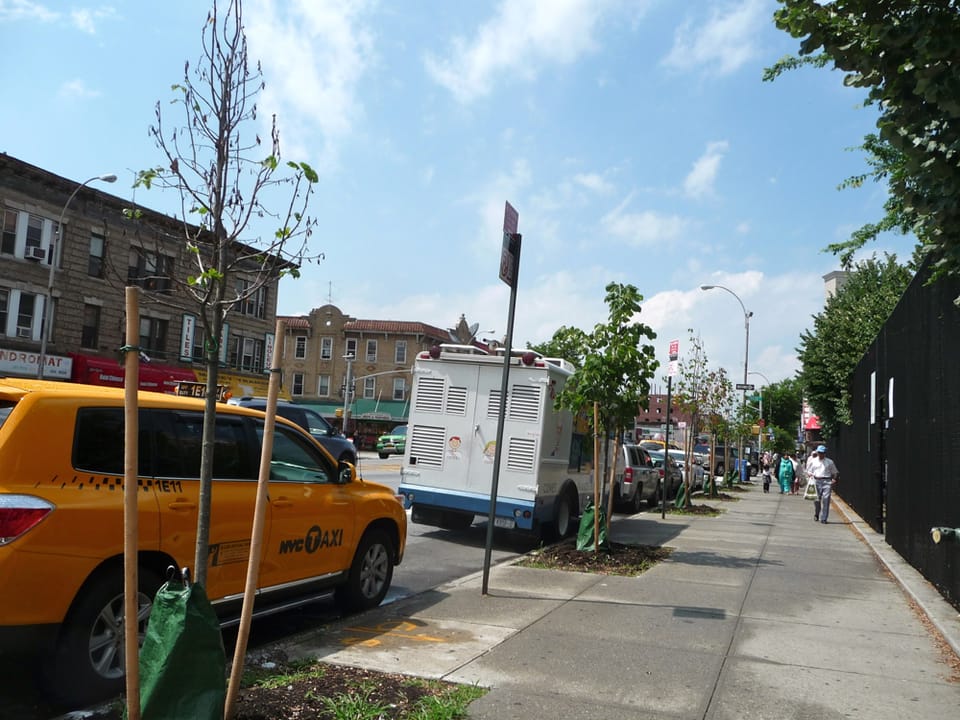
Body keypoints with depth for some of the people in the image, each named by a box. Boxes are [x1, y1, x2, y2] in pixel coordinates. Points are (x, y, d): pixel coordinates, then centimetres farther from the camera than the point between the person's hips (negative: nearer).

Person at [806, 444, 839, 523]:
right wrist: (811, 474, -6)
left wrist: (834, 479, -3)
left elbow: (835, 472, 15)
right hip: (816, 481, 1)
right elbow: (809, 471, 17)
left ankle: (823, 518, -6)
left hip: (827, 481, -1)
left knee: (826, 499, -10)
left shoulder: (829, 462, 11)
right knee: (817, 499, -2)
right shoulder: (813, 461, 14)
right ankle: (816, 515, 23)